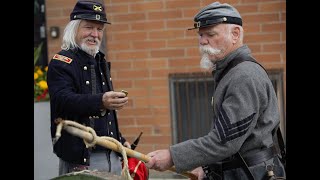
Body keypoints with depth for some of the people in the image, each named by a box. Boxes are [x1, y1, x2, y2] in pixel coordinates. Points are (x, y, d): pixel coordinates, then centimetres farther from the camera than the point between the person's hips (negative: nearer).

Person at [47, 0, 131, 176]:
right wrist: (100, 101, -40)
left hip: (112, 156, 8)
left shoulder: (100, 62, 19)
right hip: (80, 160, -7)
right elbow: (63, 100, -26)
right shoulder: (61, 62, -7)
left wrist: (120, 140, 19)